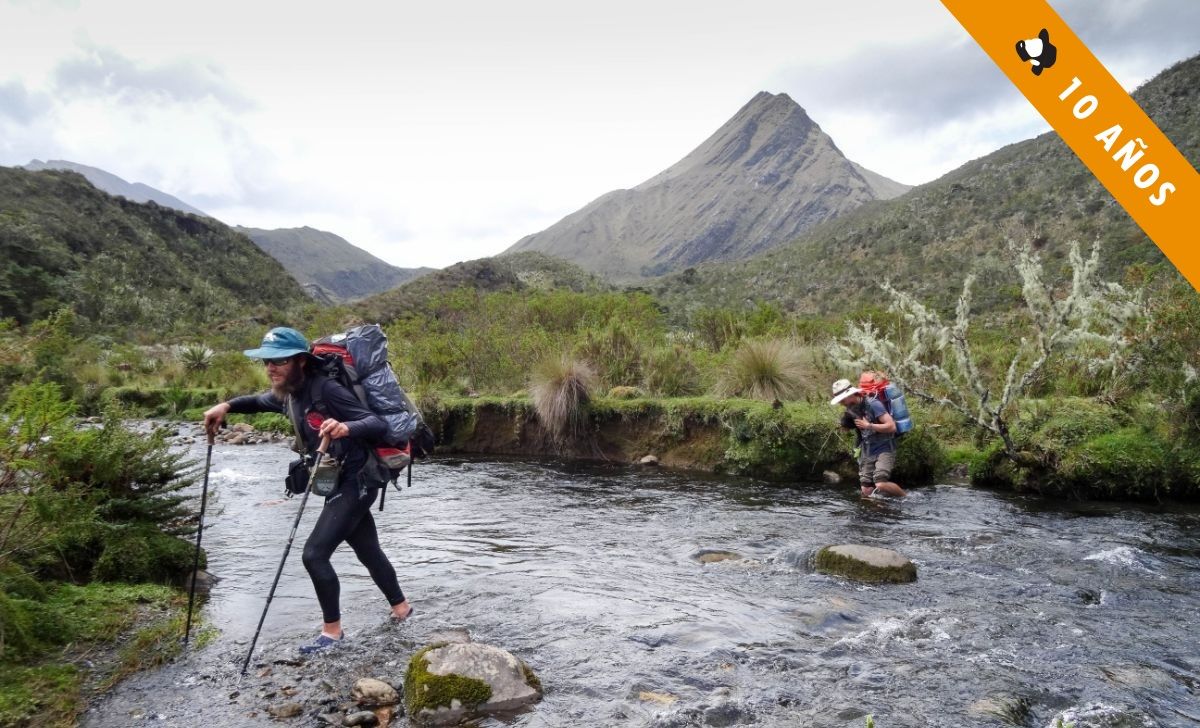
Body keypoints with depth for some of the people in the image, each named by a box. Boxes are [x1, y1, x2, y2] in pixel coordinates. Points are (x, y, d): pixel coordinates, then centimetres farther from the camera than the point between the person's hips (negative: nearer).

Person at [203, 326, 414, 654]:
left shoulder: (325, 389, -23)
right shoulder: (288, 394, 3)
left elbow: (379, 423, -27)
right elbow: (261, 401, 27)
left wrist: (346, 427, -47)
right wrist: (226, 406, 9)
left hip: (356, 482, -9)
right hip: (340, 484, 9)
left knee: (314, 553, -11)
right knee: (369, 551, 19)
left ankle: (332, 629, 5)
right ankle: (401, 607, 37)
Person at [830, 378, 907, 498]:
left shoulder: (873, 404, -17)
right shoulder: (851, 409, 5)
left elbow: (892, 426, -21)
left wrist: (869, 426, -21)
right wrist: (845, 419, -2)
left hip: (884, 450, -7)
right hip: (867, 452, 7)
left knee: (881, 485, -21)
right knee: (866, 491, -2)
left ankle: (907, 498, 0)